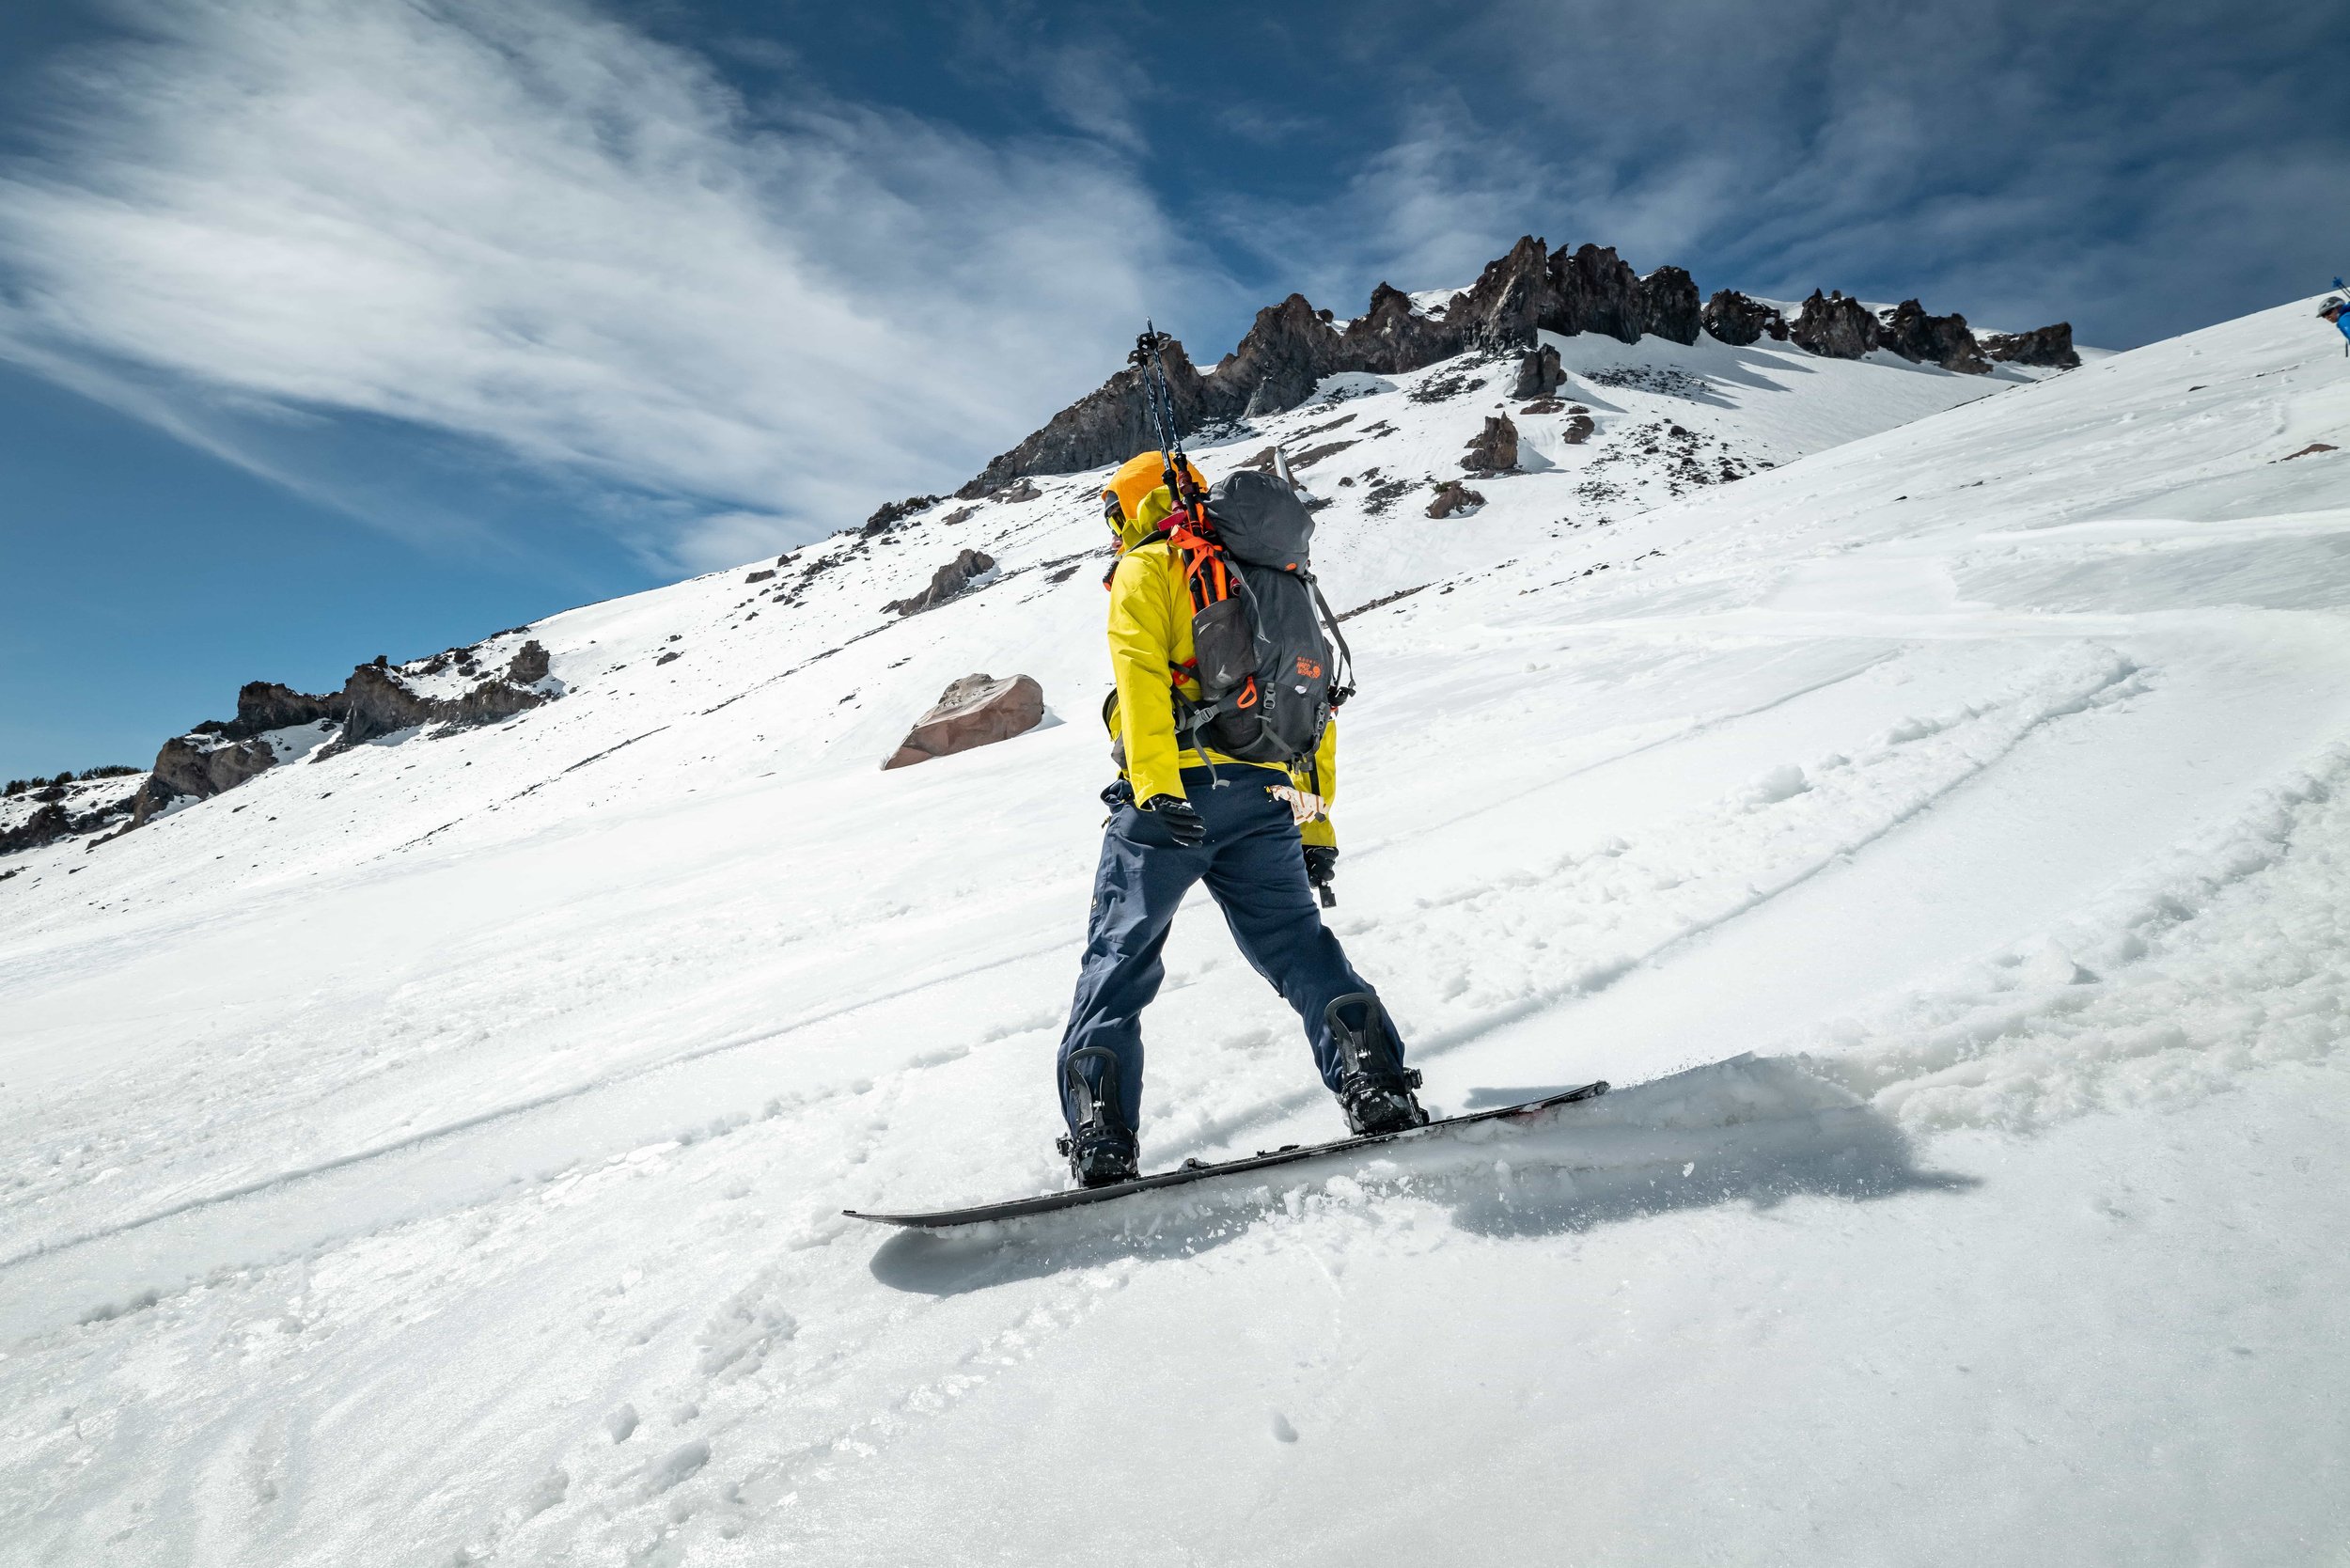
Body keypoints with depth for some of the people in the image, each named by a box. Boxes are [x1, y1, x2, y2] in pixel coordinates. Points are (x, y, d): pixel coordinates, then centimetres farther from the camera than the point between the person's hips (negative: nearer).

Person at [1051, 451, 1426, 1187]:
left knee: (1119, 959, 0)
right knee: (1296, 944, 11)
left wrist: (1156, 787, -22)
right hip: (1267, 800, 5)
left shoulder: (1146, 570, 9)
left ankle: (1100, 1135, -6)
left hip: (1178, 794, -5)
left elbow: (1141, 675, -11)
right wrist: (1315, 824, 23)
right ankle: (1376, 1082, -4)